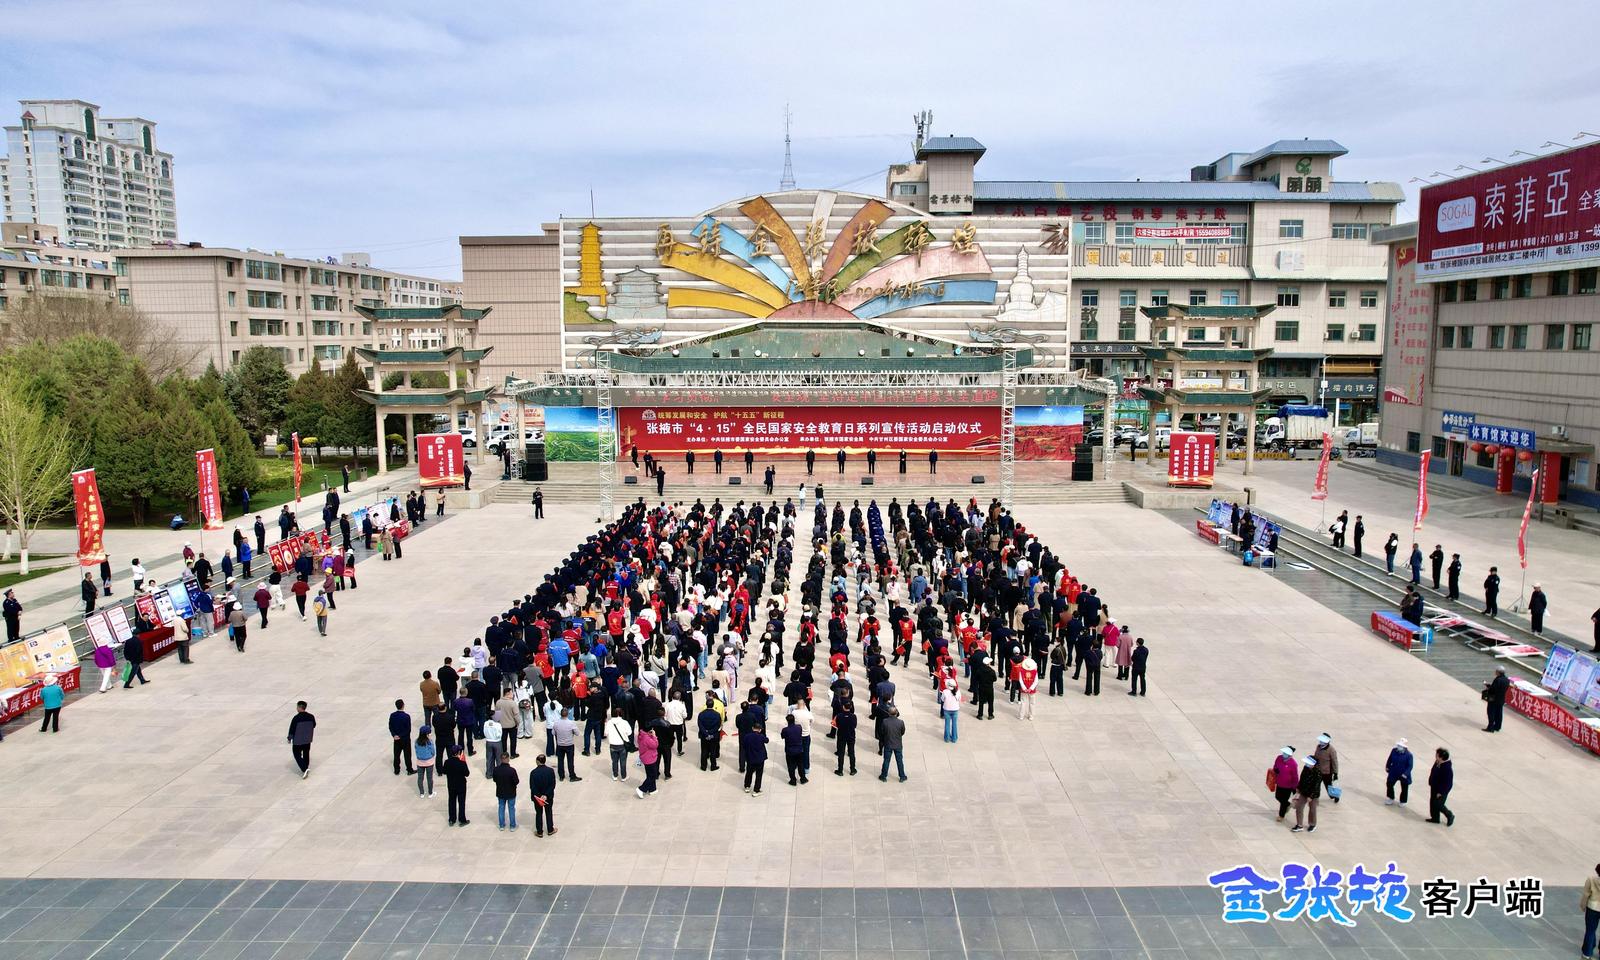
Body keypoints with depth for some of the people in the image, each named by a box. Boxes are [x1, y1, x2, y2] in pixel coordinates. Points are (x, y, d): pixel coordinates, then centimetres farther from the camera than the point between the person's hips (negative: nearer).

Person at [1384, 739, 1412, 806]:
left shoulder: (1408, 755, -22)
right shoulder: (1394, 751, -9)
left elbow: (1410, 766, -20)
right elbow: (1390, 759, 6)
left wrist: (1406, 774, -27)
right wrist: (1387, 767, 6)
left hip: (1403, 774, -4)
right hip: (1394, 773, 4)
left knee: (1404, 788, 13)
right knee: (1389, 784, 12)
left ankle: (1403, 801, 34)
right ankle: (1391, 799, 32)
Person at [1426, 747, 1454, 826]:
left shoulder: (1447, 768, -32)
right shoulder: (1437, 763, -6)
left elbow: (1447, 783, -25)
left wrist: (1441, 792, -20)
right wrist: (1431, 783, 17)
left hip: (1442, 790, -9)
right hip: (1434, 787, 9)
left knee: (1438, 804, 2)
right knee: (1433, 803, 16)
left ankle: (1450, 816, 26)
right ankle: (1435, 818, 32)